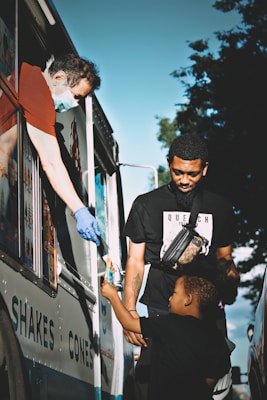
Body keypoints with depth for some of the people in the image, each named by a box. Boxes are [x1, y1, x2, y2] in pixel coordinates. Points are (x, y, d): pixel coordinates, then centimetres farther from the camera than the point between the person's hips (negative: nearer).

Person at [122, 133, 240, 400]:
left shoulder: (220, 208, 8)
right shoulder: (146, 205, 1)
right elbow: (135, 261, 1)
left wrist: (230, 272, -9)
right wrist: (130, 311, -10)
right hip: (159, 311, -2)